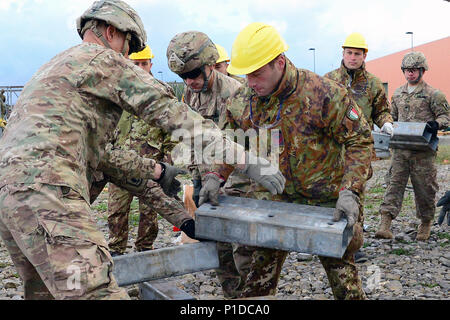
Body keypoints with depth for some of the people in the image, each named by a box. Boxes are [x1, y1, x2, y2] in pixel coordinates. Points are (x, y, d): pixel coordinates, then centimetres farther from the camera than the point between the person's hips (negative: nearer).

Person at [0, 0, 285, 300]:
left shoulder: (55, 68, 31)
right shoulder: (104, 60, 3)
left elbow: (93, 151, 32)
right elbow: (171, 113, -6)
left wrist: (156, 171, 33)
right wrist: (245, 160, -7)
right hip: (45, 188, -11)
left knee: (44, 291, 17)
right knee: (98, 290, -18)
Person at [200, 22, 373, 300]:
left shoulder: (324, 95, -21)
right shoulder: (244, 102, -5)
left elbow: (359, 141, -15)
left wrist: (350, 192, -24)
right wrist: (215, 176, -3)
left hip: (327, 200, -3)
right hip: (273, 198, 4)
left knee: (343, 276, 10)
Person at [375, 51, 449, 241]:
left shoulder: (433, 94, 0)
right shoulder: (397, 94, 15)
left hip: (423, 151, -4)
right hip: (400, 149, 4)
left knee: (424, 188, 5)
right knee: (395, 183, -3)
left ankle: (425, 224, 22)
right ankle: (385, 223, -9)